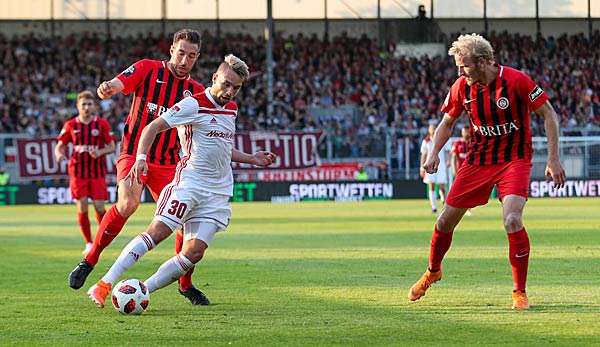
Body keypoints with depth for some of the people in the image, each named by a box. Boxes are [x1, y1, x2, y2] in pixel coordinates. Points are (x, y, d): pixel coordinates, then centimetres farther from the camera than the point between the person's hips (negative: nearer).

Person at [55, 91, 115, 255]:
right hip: (78, 172, 1)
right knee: (82, 207, -5)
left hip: (98, 172, -1)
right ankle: (89, 243, 6)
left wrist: (100, 152, -18)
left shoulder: (102, 124, 1)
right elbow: (60, 146, 11)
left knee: (99, 208, -5)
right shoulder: (71, 125, 5)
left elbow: (111, 146, 3)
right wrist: (59, 154, -13)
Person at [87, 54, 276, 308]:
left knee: (194, 253, -7)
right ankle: (104, 285, -17)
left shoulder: (231, 109, 16)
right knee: (157, 232, -19)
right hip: (189, 181, -6)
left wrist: (251, 159, 22)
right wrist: (141, 158, -25)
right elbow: (153, 127, -11)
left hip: (218, 194, 6)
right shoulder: (194, 104, -8)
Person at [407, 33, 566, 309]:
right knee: (446, 220, 5)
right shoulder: (462, 87, -6)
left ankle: (520, 292, -9)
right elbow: (447, 123, 11)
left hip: (514, 160, -4)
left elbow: (549, 114, -10)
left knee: (512, 220, -25)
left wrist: (553, 160, -15)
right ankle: (433, 271, 36)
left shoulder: (516, 80, -19)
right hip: (478, 160, 4)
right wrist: (434, 153, -5)